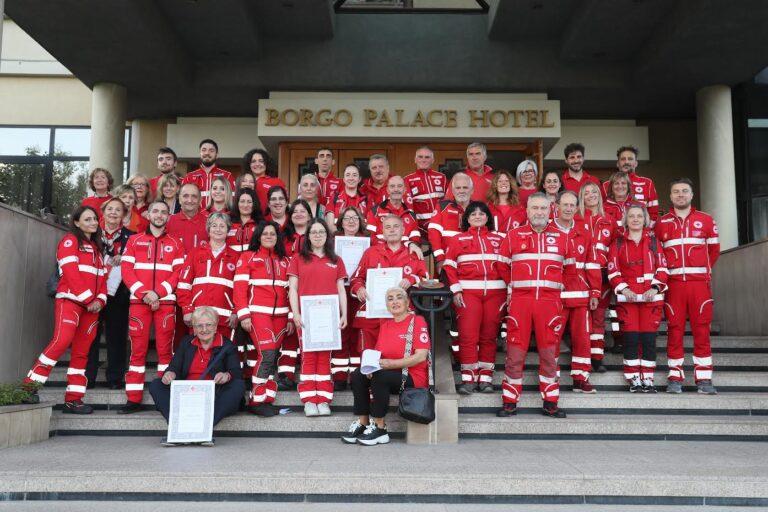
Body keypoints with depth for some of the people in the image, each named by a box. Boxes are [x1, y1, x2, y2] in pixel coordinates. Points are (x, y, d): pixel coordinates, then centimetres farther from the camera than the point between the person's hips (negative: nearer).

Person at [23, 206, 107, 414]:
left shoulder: (96, 247, 23)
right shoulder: (70, 241, 2)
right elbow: (71, 272, -11)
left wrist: (100, 300, -1)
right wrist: (87, 299, -15)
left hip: (92, 305, 7)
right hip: (70, 300, -7)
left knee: (81, 351, 4)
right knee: (62, 340, -24)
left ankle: (73, 399, 6)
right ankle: (30, 385, -15)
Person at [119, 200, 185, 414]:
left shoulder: (175, 244, 12)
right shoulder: (134, 241, 13)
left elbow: (179, 273, 2)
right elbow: (126, 269, 4)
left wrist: (158, 293, -11)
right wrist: (143, 293, -10)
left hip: (165, 302, 0)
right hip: (138, 301, 0)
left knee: (165, 349, -1)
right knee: (137, 349, -1)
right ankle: (133, 399, 3)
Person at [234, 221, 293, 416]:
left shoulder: (284, 260, 15)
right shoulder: (248, 257, 4)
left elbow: (289, 291, 15)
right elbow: (239, 287, -3)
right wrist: (243, 315, -11)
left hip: (280, 315, 5)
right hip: (258, 313, -4)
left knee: (273, 358, 5)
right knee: (266, 354, -15)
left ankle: (267, 400, 13)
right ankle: (256, 401, -5)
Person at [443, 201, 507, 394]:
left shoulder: (499, 239, 14)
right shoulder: (458, 239, 12)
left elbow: (508, 265, 10)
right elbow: (449, 266, 5)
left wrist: (508, 289, 0)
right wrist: (455, 290, -5)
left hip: (495, 292, 1)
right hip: (468, 292, -1)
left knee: (489, 336, 3)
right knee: (468, 335, -8)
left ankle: (486, 378, 10)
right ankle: (468, 378, -3)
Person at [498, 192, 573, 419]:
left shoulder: (561, 237, 11)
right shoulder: (513, 236, 8)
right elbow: (503, 268, 12)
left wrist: (560, 287, 7)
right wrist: (512, 289, 6)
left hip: (550, 301, 1)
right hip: (520, 300, -1)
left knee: (549, 353, 5)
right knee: (515, 352, 0)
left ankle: (550, 403, 15)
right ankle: (510, 402, 9)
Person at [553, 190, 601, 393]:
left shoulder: (585, 230, 10)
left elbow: (592, 263, 10)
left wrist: (595, 292, 5)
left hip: (580, 294, 3)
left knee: (582, 337, 5)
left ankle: (580, 379, 15)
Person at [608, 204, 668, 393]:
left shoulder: (653, 241, 9)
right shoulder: (618, 242, 7)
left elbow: (662, 267, 5)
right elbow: (613, 270, 2)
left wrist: (655, 287, -9)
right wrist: (623, 288, -12)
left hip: (651, 297, 1)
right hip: (627, 297, 0)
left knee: (649, 338, 0)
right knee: (631, 338, -2)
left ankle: (647, 378, 10)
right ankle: (634, 379, 7)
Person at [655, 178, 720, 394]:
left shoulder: (706, 220, 8)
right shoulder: (662, 223, 9)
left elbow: (714, 250, 14)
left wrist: (703, 270, 15)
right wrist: (667, 271, 6)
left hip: (699, 282, 0)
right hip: (673, 283, 0)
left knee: (701, 329, 0)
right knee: (675, 329, 2)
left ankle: (704, 378, 6)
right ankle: (675, 377, 8)